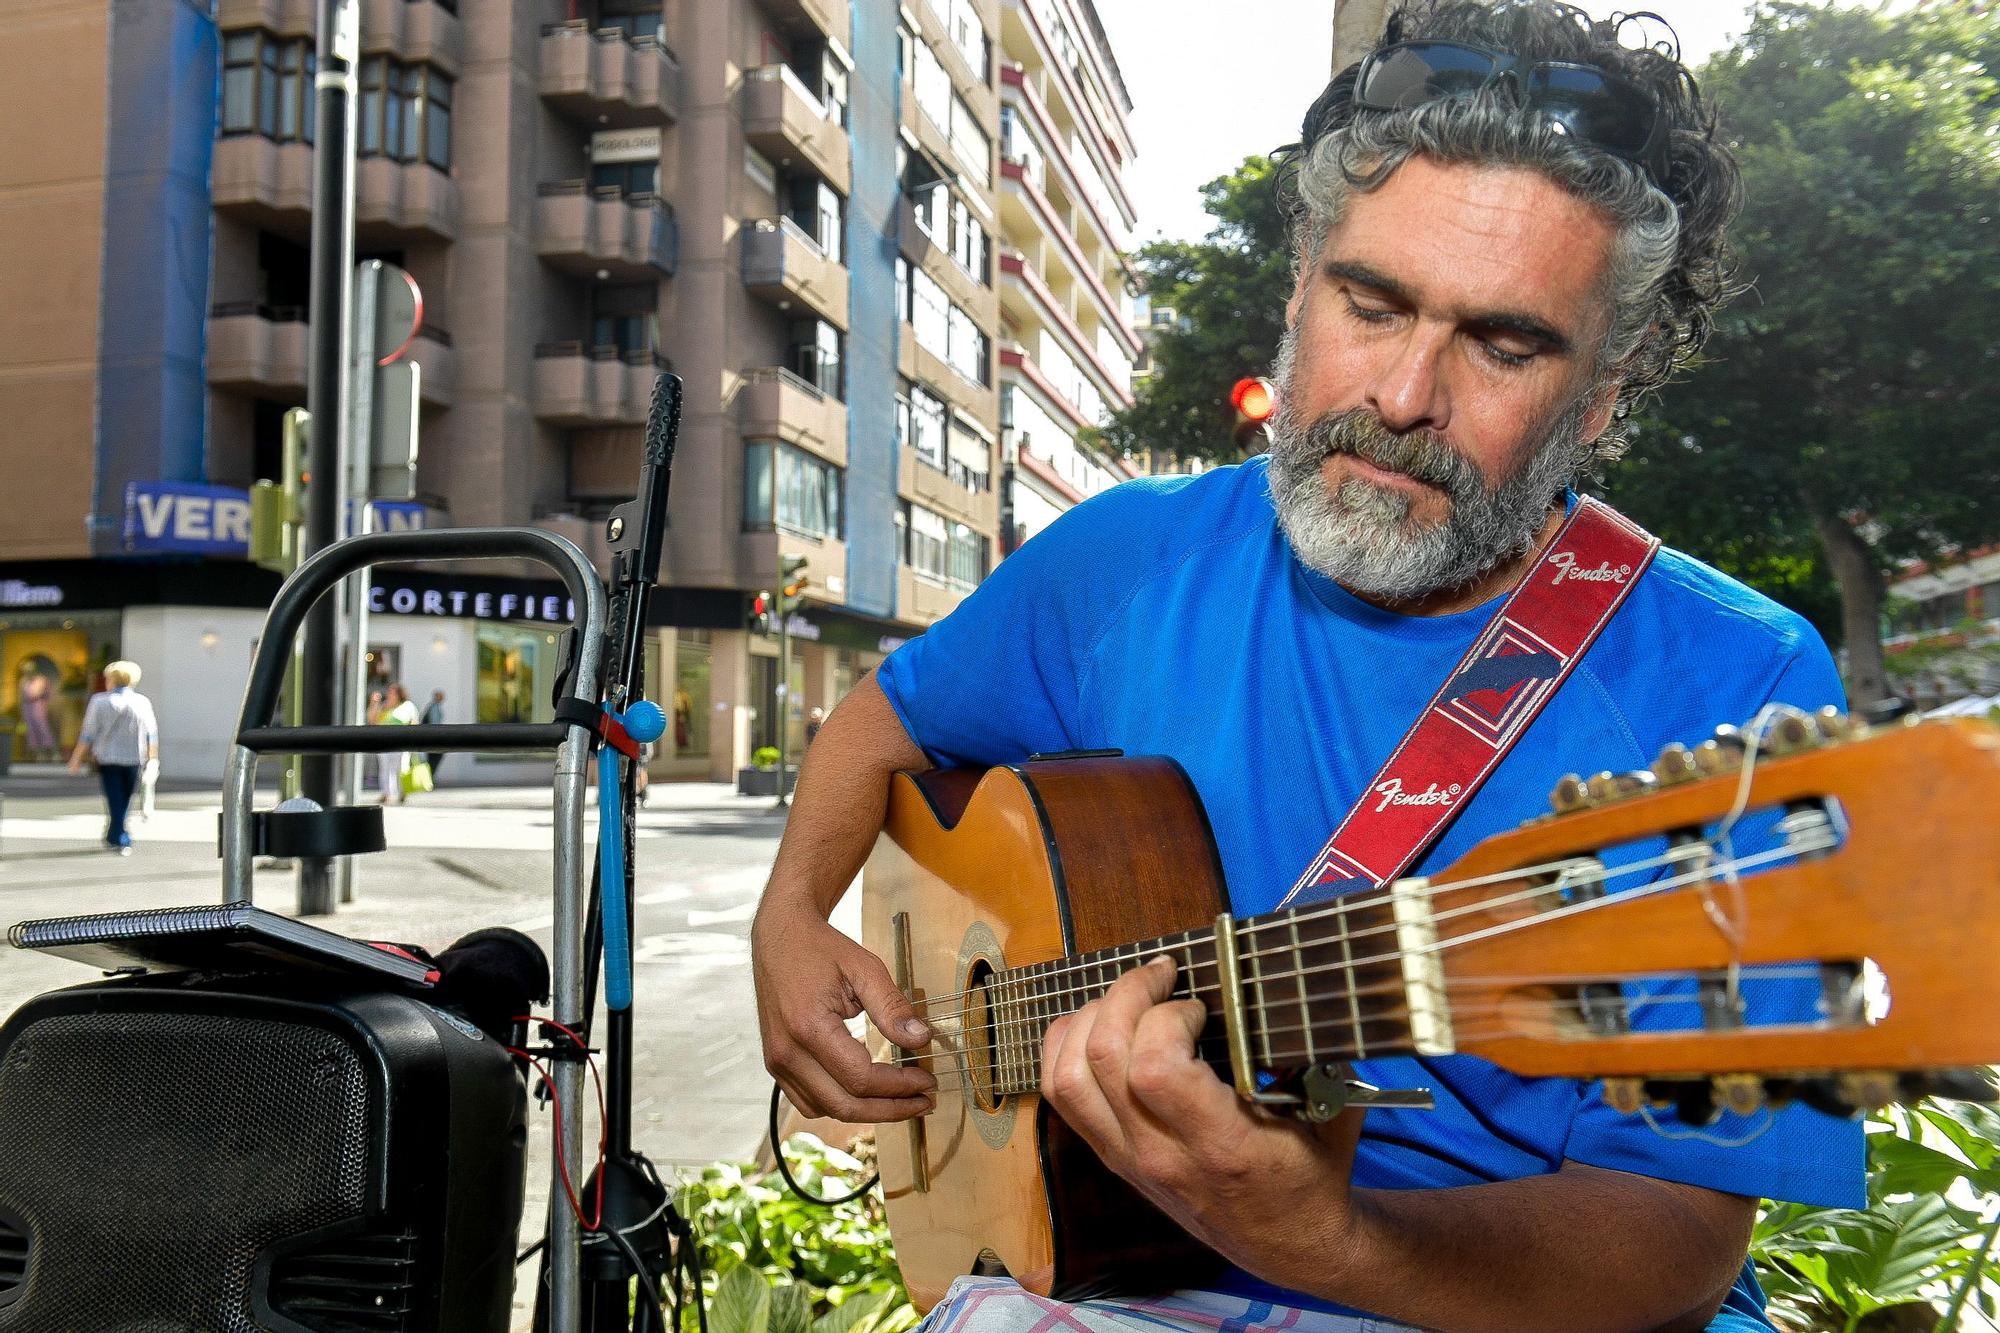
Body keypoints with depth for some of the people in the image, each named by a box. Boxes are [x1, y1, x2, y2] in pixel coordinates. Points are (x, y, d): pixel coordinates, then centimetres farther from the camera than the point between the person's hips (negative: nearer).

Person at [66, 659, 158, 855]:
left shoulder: (99, 701, -6)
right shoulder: (143, 702, 0)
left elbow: (87, 735, -4)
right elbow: (152, 735, 3)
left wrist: (76, 759, 4)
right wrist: (153, 759, 12)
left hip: (107, 759, -2)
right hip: (134, 759, 2)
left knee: (115, 800, 1)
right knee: (125, 800, 15)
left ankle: (121, 840, -7)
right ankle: (113, 837, 26)